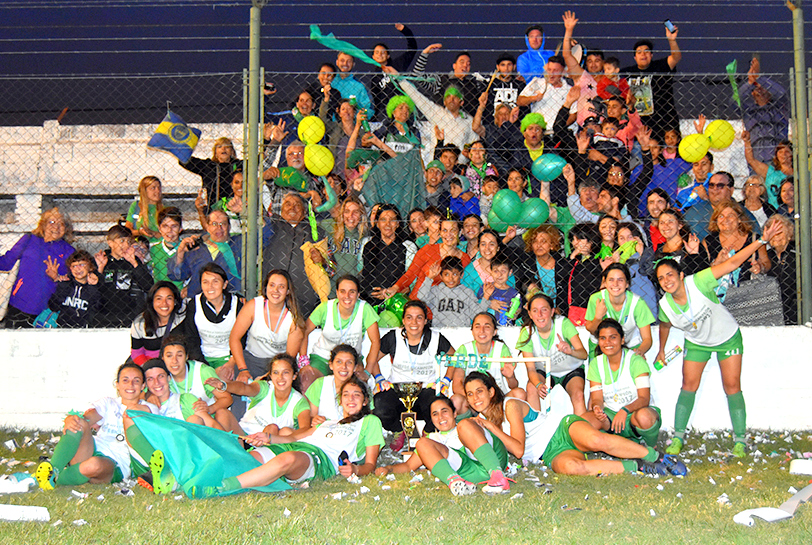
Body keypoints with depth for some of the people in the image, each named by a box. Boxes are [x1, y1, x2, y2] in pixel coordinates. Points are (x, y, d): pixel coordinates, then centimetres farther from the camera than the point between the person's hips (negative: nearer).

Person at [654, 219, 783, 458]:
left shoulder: (698, 283, -32)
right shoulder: (665, 306, -21)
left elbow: (733, 263, -34)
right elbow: (665, 326, 3)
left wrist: (762, 240, -38)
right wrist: (661, 350, 16)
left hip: (727, 337, -2)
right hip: (696, 343, 2)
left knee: (732, 386, -3)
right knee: (689, 386, -2)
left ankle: (740, 439, 5)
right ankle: (678, 437, 7)